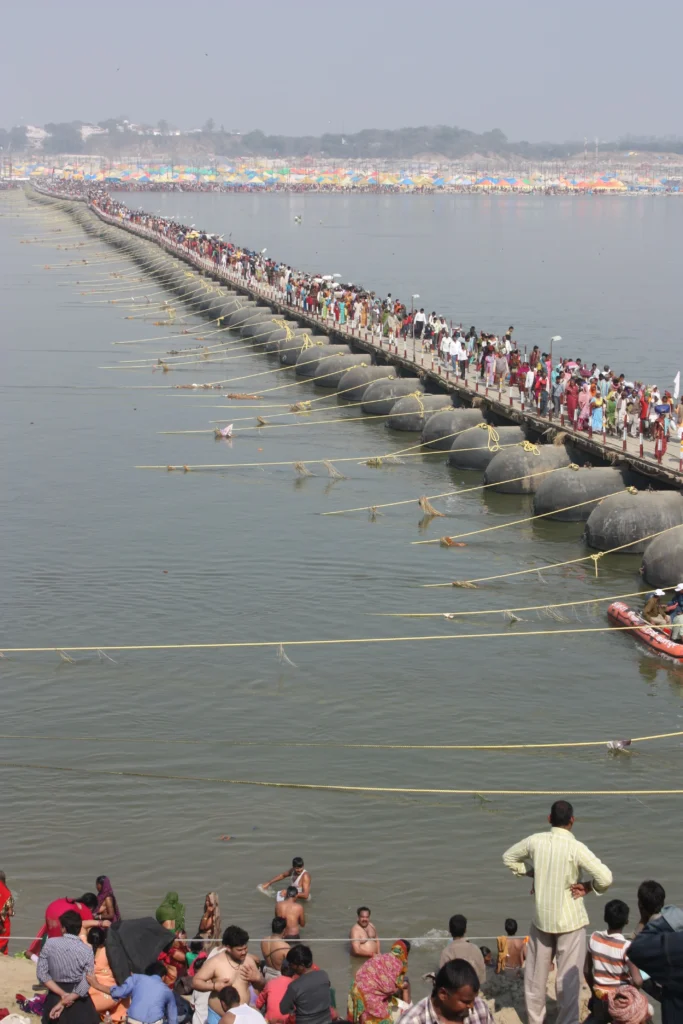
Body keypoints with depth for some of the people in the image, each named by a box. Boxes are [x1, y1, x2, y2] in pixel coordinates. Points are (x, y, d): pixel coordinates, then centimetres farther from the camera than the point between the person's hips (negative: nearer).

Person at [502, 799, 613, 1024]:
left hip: (541, 917, 4)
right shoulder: (576, 848, -19)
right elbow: (606, 879, -25)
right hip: (570, 920, -4)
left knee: (536, 974, 17)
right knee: (569, 976, 6)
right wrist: (587, 886, -7)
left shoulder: (535, 841, -5)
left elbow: (509, 857, 12)